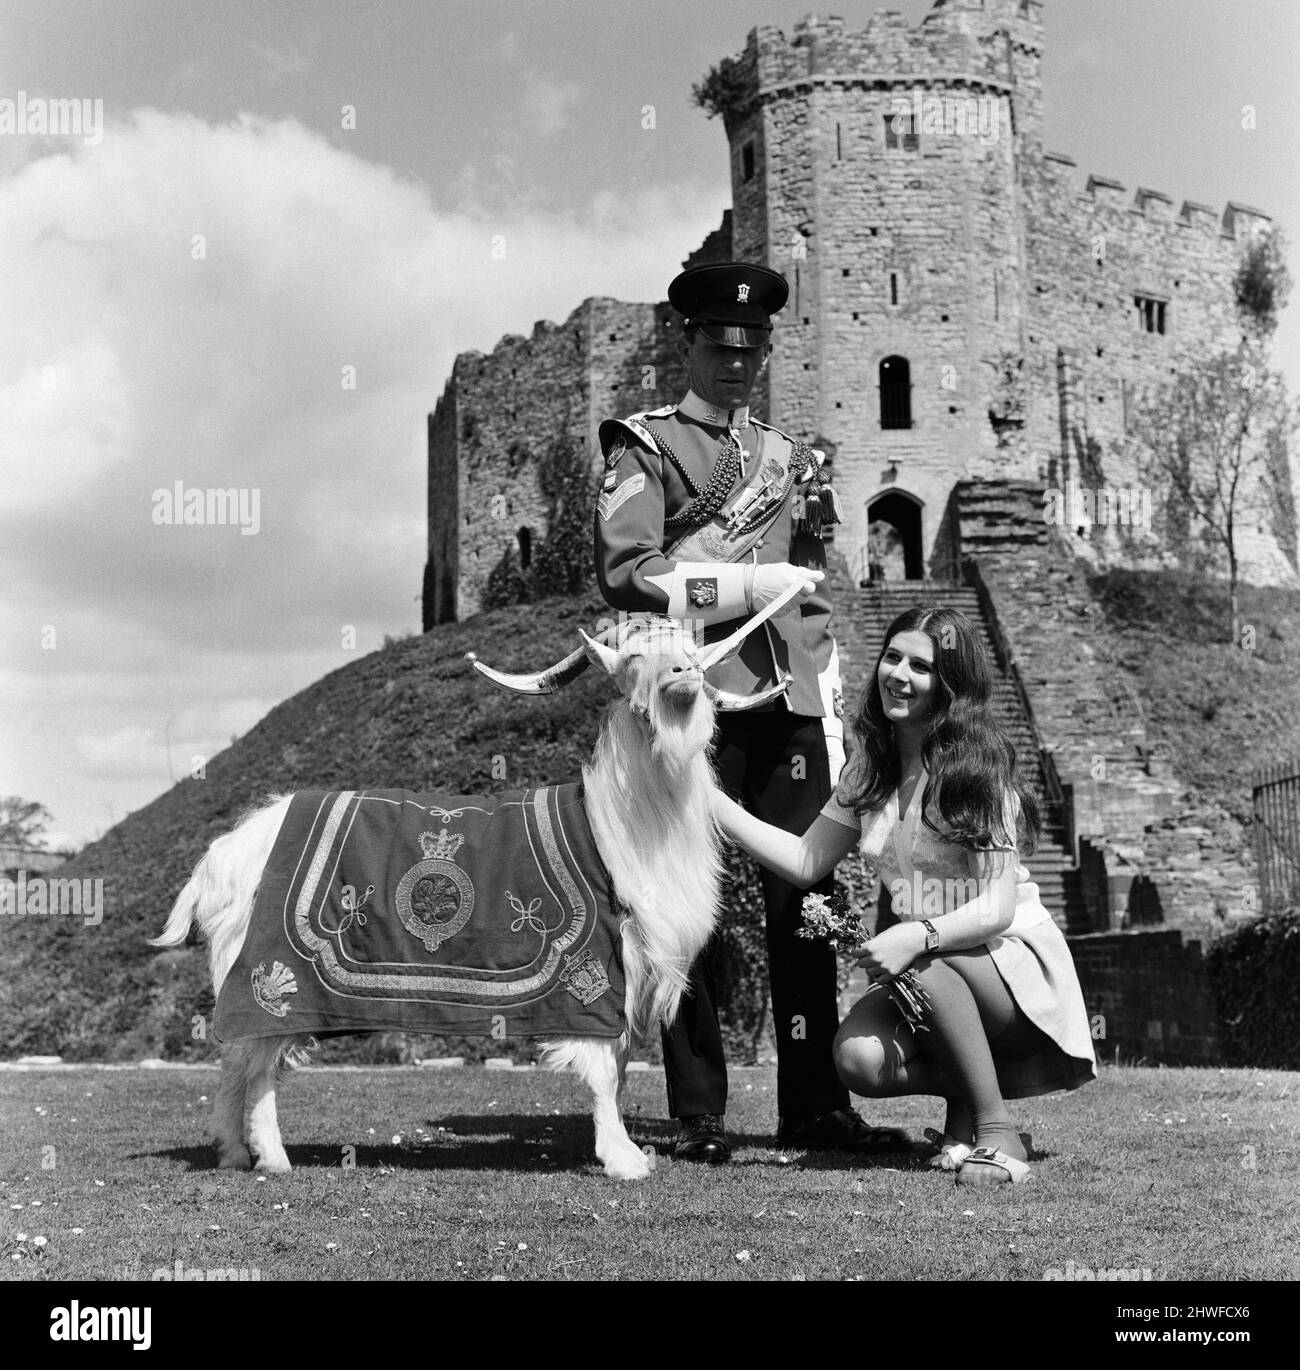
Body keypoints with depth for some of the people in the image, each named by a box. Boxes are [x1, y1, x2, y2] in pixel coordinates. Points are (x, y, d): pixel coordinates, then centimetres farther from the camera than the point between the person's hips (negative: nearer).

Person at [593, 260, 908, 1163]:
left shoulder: (792, 458, 21)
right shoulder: (645, 446, 5)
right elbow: (626, 573, -9)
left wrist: (835, 727, 14)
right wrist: (753, 585, -12)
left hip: (790, 705, 5)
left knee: (806, 900, 3)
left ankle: (816, 1105, 10)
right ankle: (700, 1115, 4)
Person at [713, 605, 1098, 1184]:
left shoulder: (980, 766, -14)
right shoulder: (869, 770, 4)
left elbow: (997, 907, -19)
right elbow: (805, 861, 6)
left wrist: (920, 935, -37)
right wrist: (711, 800, -1)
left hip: (1013, 966, -5)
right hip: (927, 979, 5)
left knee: (924, 963, -36)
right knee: (858, 1059, -24)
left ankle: (996, 1130, -19)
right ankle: (967, 1092, 6)